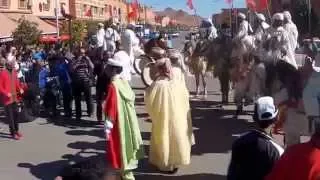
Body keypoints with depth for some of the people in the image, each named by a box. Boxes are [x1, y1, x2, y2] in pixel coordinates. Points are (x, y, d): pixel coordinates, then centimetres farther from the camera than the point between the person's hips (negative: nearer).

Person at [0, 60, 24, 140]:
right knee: (10, 116, -2)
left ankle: (16, 130, 28)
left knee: (16, 114, 14)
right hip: (7, 98, -7)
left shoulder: (14, 72, 7)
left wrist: (20, 89, 0)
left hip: (14, 97, 7)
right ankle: (13, 133, 5)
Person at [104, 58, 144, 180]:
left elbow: (111, 108, -22)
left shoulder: (113, 86, -22)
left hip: (119, 122, -8)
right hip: (128, 120, 8)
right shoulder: (124, 82, 2)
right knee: (126, 144, 20)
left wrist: (108, 126, -16)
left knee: (121, 147, 5)